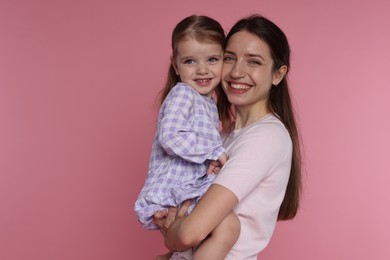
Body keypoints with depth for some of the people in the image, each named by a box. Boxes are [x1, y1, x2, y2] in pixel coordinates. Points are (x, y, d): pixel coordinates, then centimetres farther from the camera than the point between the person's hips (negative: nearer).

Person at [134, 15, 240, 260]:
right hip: (170, 193, -10)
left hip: (190, 189, 10)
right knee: (228, 226, -27)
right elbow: (170, 137, -22)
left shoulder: (208, 103, 19)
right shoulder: (182, 93, -9)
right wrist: (215, 149, -17)